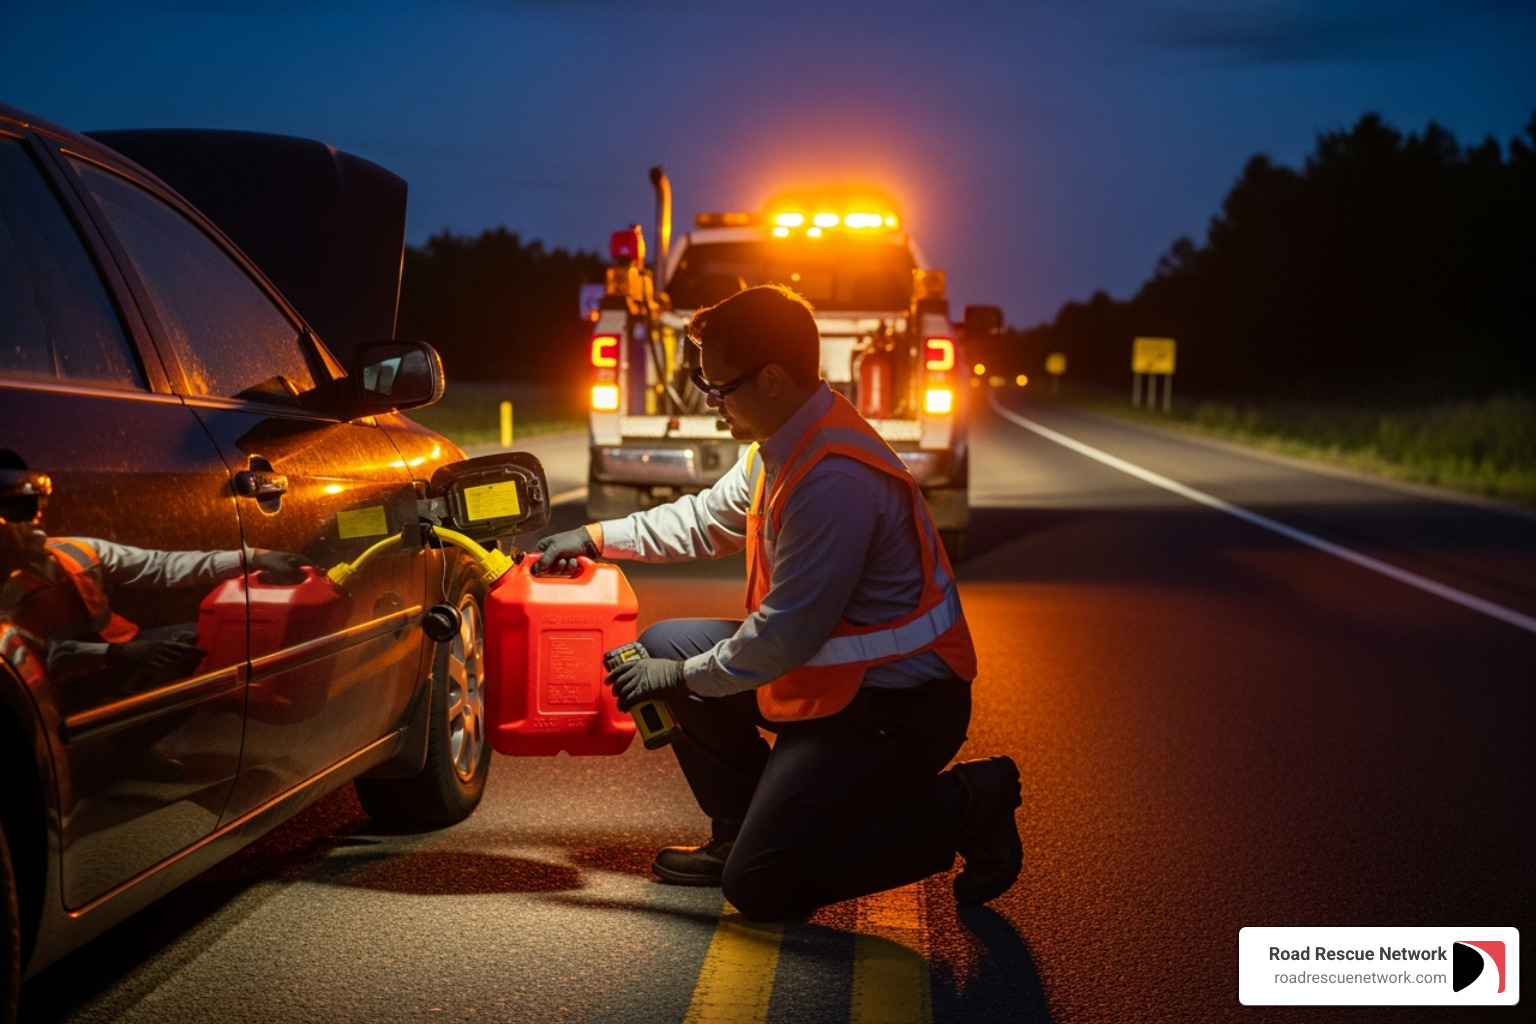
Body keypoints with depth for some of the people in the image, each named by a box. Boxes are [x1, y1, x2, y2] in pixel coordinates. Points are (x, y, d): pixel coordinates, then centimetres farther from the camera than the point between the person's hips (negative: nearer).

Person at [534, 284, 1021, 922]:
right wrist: (597, 538, 19)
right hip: (836, 679, 10)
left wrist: (684, 677, -12)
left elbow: (787, 635, -25)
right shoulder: (780, 447, 4)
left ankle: (961, 810, -1)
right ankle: (742, 831, 21)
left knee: (759, 889, -11)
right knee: (665, 644, 13)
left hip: (896, 709, -10)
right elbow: (708, 519, 23)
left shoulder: (835, 479, -28)